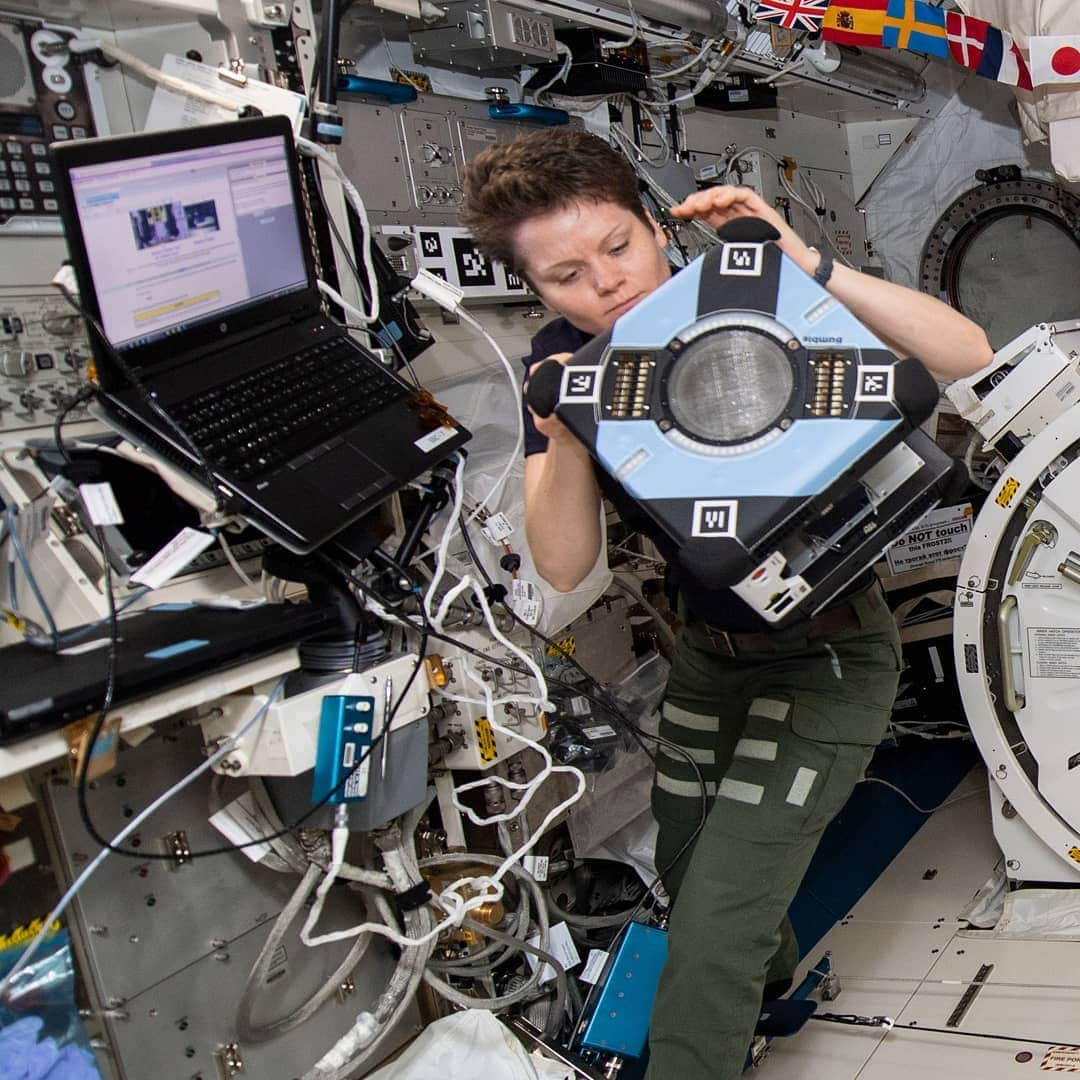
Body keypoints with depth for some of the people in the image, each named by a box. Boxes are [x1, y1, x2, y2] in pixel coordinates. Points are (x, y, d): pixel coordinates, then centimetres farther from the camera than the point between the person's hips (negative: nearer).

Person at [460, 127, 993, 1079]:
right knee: (684, 863, 26)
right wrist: (566, 441, -33)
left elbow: (967, 356, -28)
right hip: (709, 650, 6)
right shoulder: (563, 361, -8)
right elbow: (565, 565, -15)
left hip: (826, 655, -5)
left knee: (713, 936, -8)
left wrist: (804, 264, -35)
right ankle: (769, 968, 60)